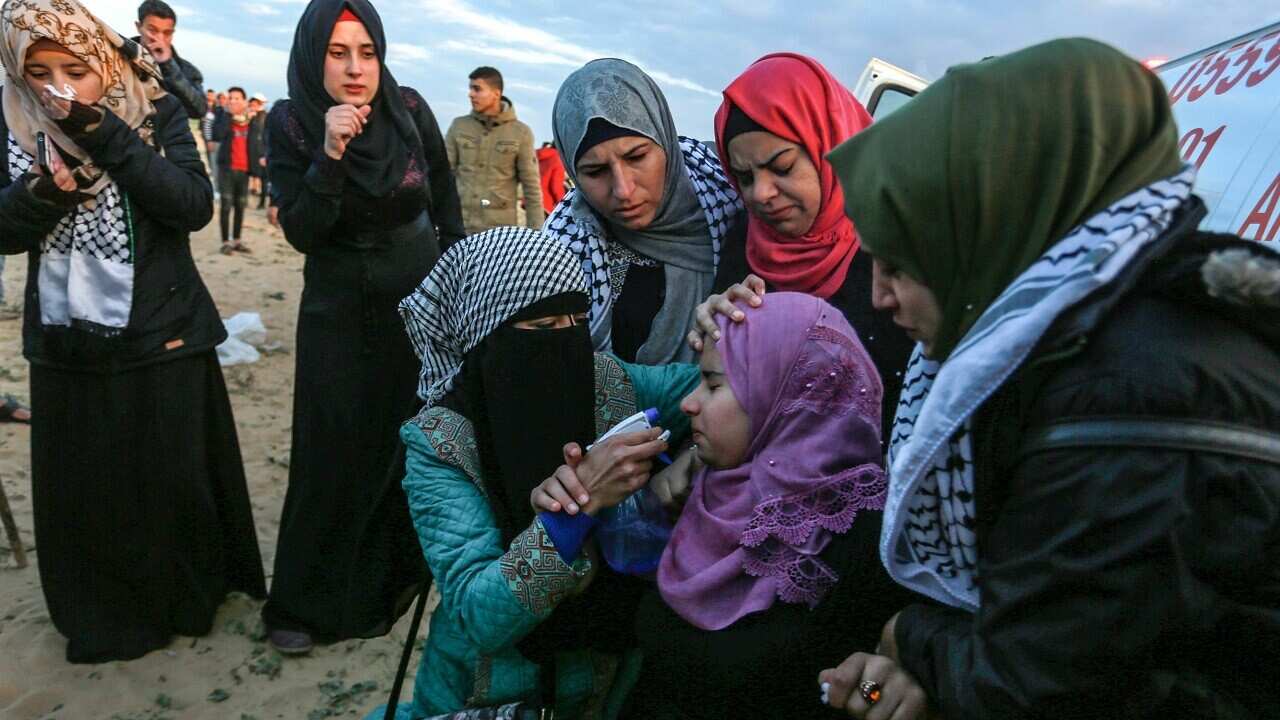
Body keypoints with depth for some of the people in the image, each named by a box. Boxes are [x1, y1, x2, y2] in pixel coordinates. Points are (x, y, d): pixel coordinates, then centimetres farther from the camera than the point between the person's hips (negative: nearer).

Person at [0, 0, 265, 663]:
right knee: (80, 490, 10)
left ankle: (186, 595, 31)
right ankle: (102, 614, 31)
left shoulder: (157, 112, -5)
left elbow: (195, 206, -17)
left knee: (174, 479, 8)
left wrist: (104, 136, -24)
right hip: (66, 341, 3)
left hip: (161, 336, -2)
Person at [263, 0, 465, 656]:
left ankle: (398, 569, 30)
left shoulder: (411, 111, -8)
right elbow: (301, 233, -16)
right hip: (339, 312, -1)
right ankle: (308, 602, 18)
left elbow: (446, 208, 3)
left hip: (421, 299, 2)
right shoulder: (289, 124, -10)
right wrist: (331, 154, -29)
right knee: (337, 454, 1)